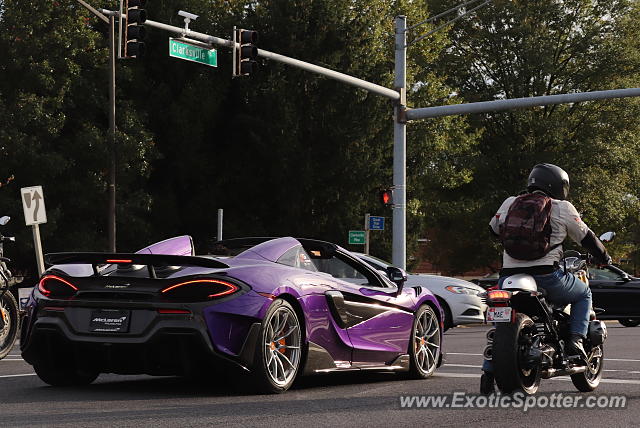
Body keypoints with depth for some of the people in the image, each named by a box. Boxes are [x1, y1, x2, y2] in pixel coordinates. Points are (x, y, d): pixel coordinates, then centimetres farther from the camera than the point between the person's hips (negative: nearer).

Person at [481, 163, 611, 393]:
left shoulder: (510, 203, 12)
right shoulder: (562, 208, 4)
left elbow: (493, 228, 28)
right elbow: (586, 237, 12)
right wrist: (603, 257, 30)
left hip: (509, 276, 3)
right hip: (546, 275, -3)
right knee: (584, 294, 25)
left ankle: (488, 371, 13)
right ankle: (575, 339, 6)